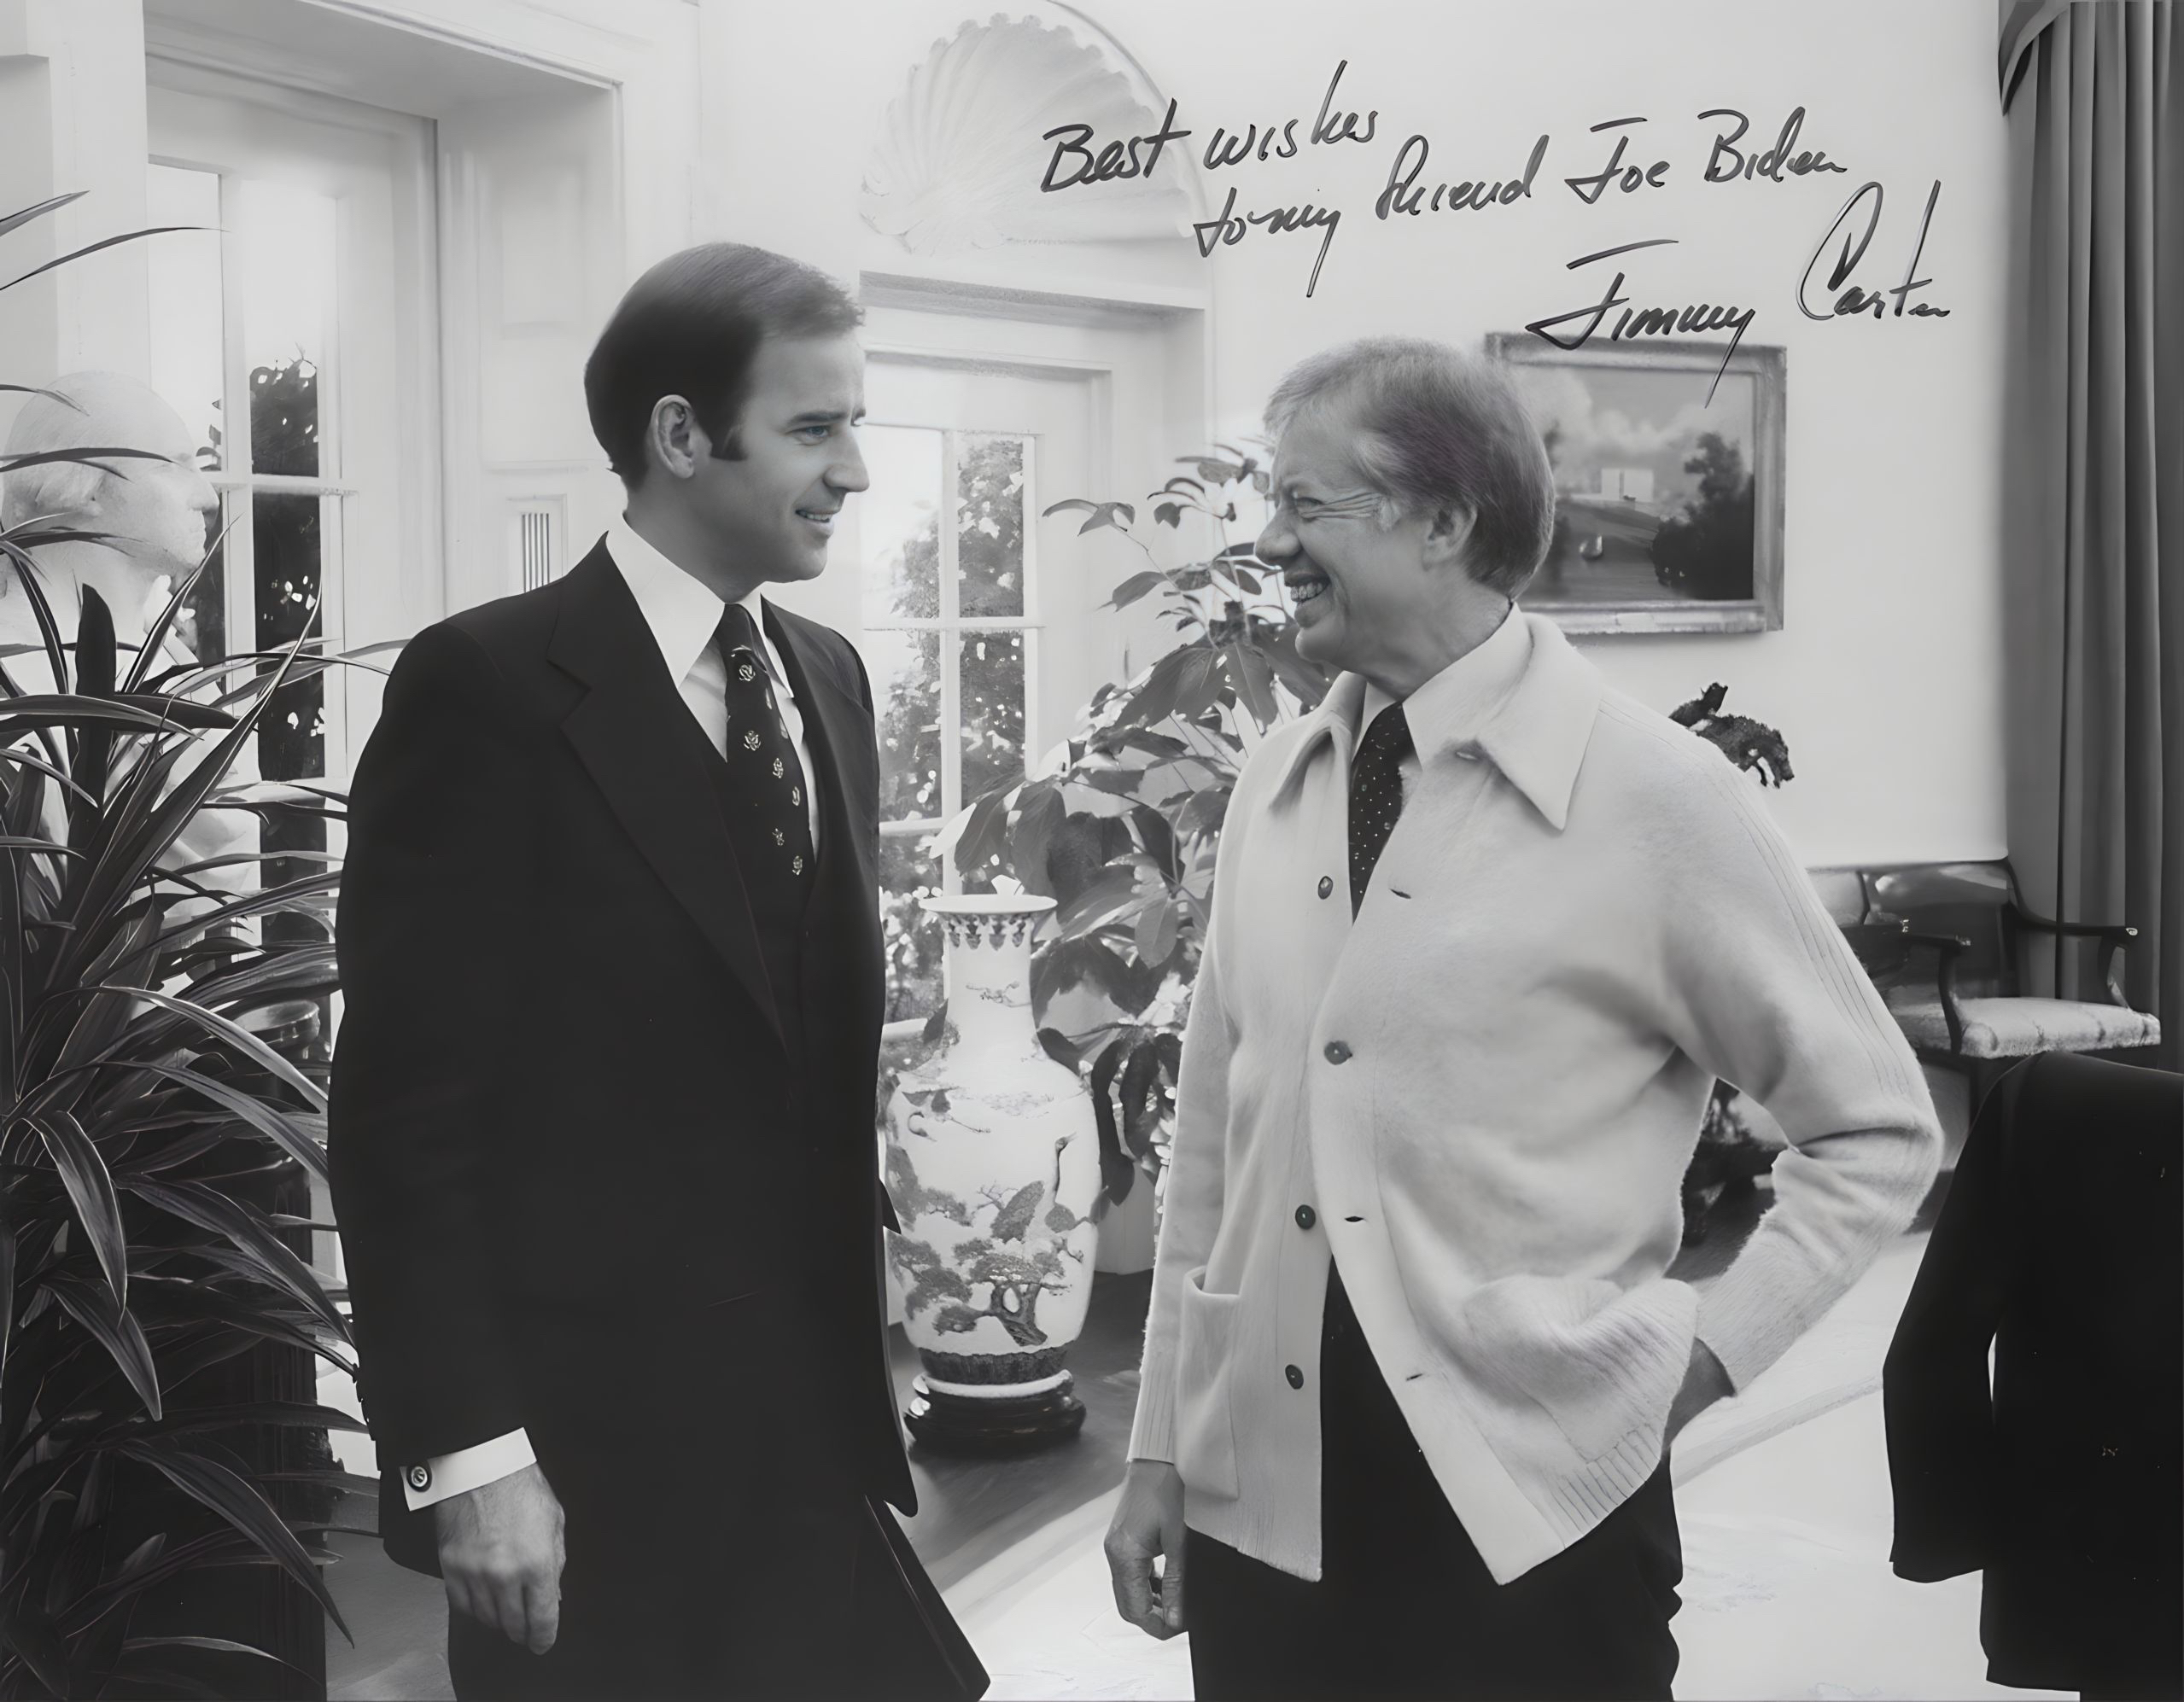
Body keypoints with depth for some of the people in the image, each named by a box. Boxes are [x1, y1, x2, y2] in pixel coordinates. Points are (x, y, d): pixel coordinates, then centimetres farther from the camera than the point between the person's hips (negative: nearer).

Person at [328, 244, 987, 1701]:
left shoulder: (828, 677, 9)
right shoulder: (490, 685, -12)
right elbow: (405, 1104, -13)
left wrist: (868, 1332, 11)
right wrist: (463, 1447, -16)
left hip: (810, 1424, 6)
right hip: (592, 1448, -6)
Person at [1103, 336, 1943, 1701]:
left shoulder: (1656, 793, -10)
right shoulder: (1275, 787, 4)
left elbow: (1880, 1129, 0)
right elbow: (1216, 1142, 9)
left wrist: (1710, 1351, -7)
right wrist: (1162, 1442, 10)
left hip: (1528, 1514, -4)